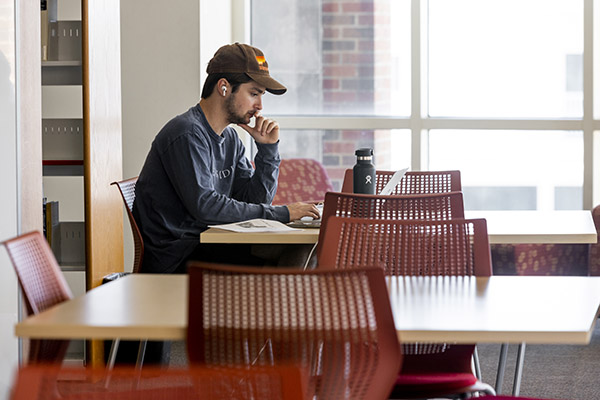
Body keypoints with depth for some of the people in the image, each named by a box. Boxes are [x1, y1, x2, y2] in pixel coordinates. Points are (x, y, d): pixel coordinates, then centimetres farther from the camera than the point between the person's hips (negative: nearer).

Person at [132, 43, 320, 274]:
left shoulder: (230, 139, 14)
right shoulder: (187, 134, -15)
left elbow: (256, 199, 13)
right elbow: (204, 206, -24)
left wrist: (268, 148, 0)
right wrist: (280, 214, -21)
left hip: (207, 247, 9)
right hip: (174, 258, -9)